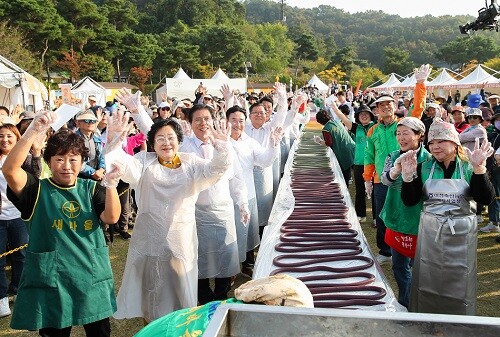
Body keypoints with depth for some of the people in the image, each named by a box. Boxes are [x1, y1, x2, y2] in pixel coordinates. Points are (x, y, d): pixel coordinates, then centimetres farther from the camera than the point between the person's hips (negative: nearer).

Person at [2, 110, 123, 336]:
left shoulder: (91, 189, 3)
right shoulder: (37, 190, -3)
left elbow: (111, 217, -11)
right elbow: (9, 169, -21)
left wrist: (111, 184, -28)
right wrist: (33, 132, -33)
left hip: (93, 279, 2)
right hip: (49, 282, -2)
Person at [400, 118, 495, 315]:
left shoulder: (469, 167, -2)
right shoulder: (424, 168, 2)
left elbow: (486, 199, -14)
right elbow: (409, 201, -2)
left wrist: (479, 168, -26)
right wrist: (408, 176, -18)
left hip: (461, 234, -1)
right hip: (430, 233, 2)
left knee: (459, 285, 11)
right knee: (428, 283, 12)